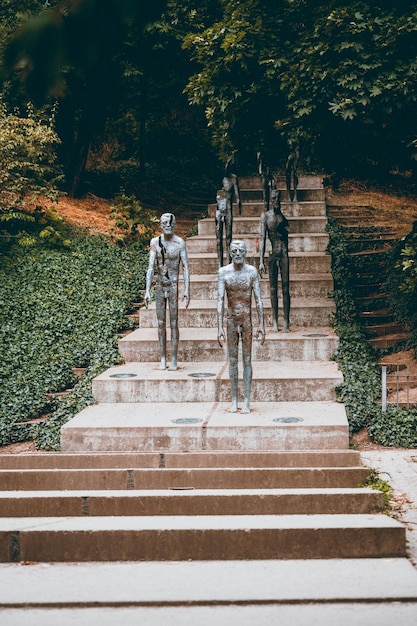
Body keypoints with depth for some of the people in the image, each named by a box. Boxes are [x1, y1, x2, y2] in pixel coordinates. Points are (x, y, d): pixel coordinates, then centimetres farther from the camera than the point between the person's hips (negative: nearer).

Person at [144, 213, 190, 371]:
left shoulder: (180, 243, -3)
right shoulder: (155, 242, 3)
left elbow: (185, 267, -4)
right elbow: (151, 267, 2)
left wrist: (187, 291, -10)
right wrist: (147, 291, -3)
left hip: (173, 286, -2)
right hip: (159, 286, 3)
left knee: (174, 323, -1)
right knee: (161, 323, 6)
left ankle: (174, 360, 3)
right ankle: (162, 359, 13)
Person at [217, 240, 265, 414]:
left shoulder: (252, 271, -4)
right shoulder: (223, 272, -4)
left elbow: (258, 300, -2)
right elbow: (220, 300, -6)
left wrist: (261, 325, -5)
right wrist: (220, 327, -11)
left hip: (247, 319, -1)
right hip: (231, 319, 1)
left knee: (247, 360, 1)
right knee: (232, 360, 6)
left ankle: (246, 401, 4)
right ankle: (234, 400, 13)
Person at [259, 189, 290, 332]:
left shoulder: (283, 217, 10)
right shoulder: (265, 216, 3)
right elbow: (262, 238, -1)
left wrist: (285, 257, 13)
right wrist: (261, 261, -7)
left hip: (284, 254, 1)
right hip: (273, 255, -1)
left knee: (285, 289, -2)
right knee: (273, 289, 3)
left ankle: (286, 322, -1)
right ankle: (274, 322, 9)